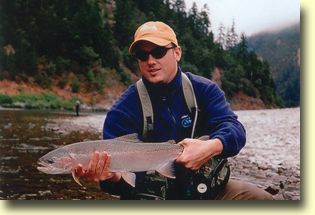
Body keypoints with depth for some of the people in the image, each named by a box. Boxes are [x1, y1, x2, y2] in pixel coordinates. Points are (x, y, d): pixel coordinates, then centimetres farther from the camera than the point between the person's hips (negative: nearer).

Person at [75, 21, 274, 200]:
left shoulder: (204, 90, -3)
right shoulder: (124, 109, -10)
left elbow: (233, 128, -17)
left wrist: (212, 147, -41)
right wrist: (112, 176, -41)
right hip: (153, 194, -1)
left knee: (261, 198, -16)